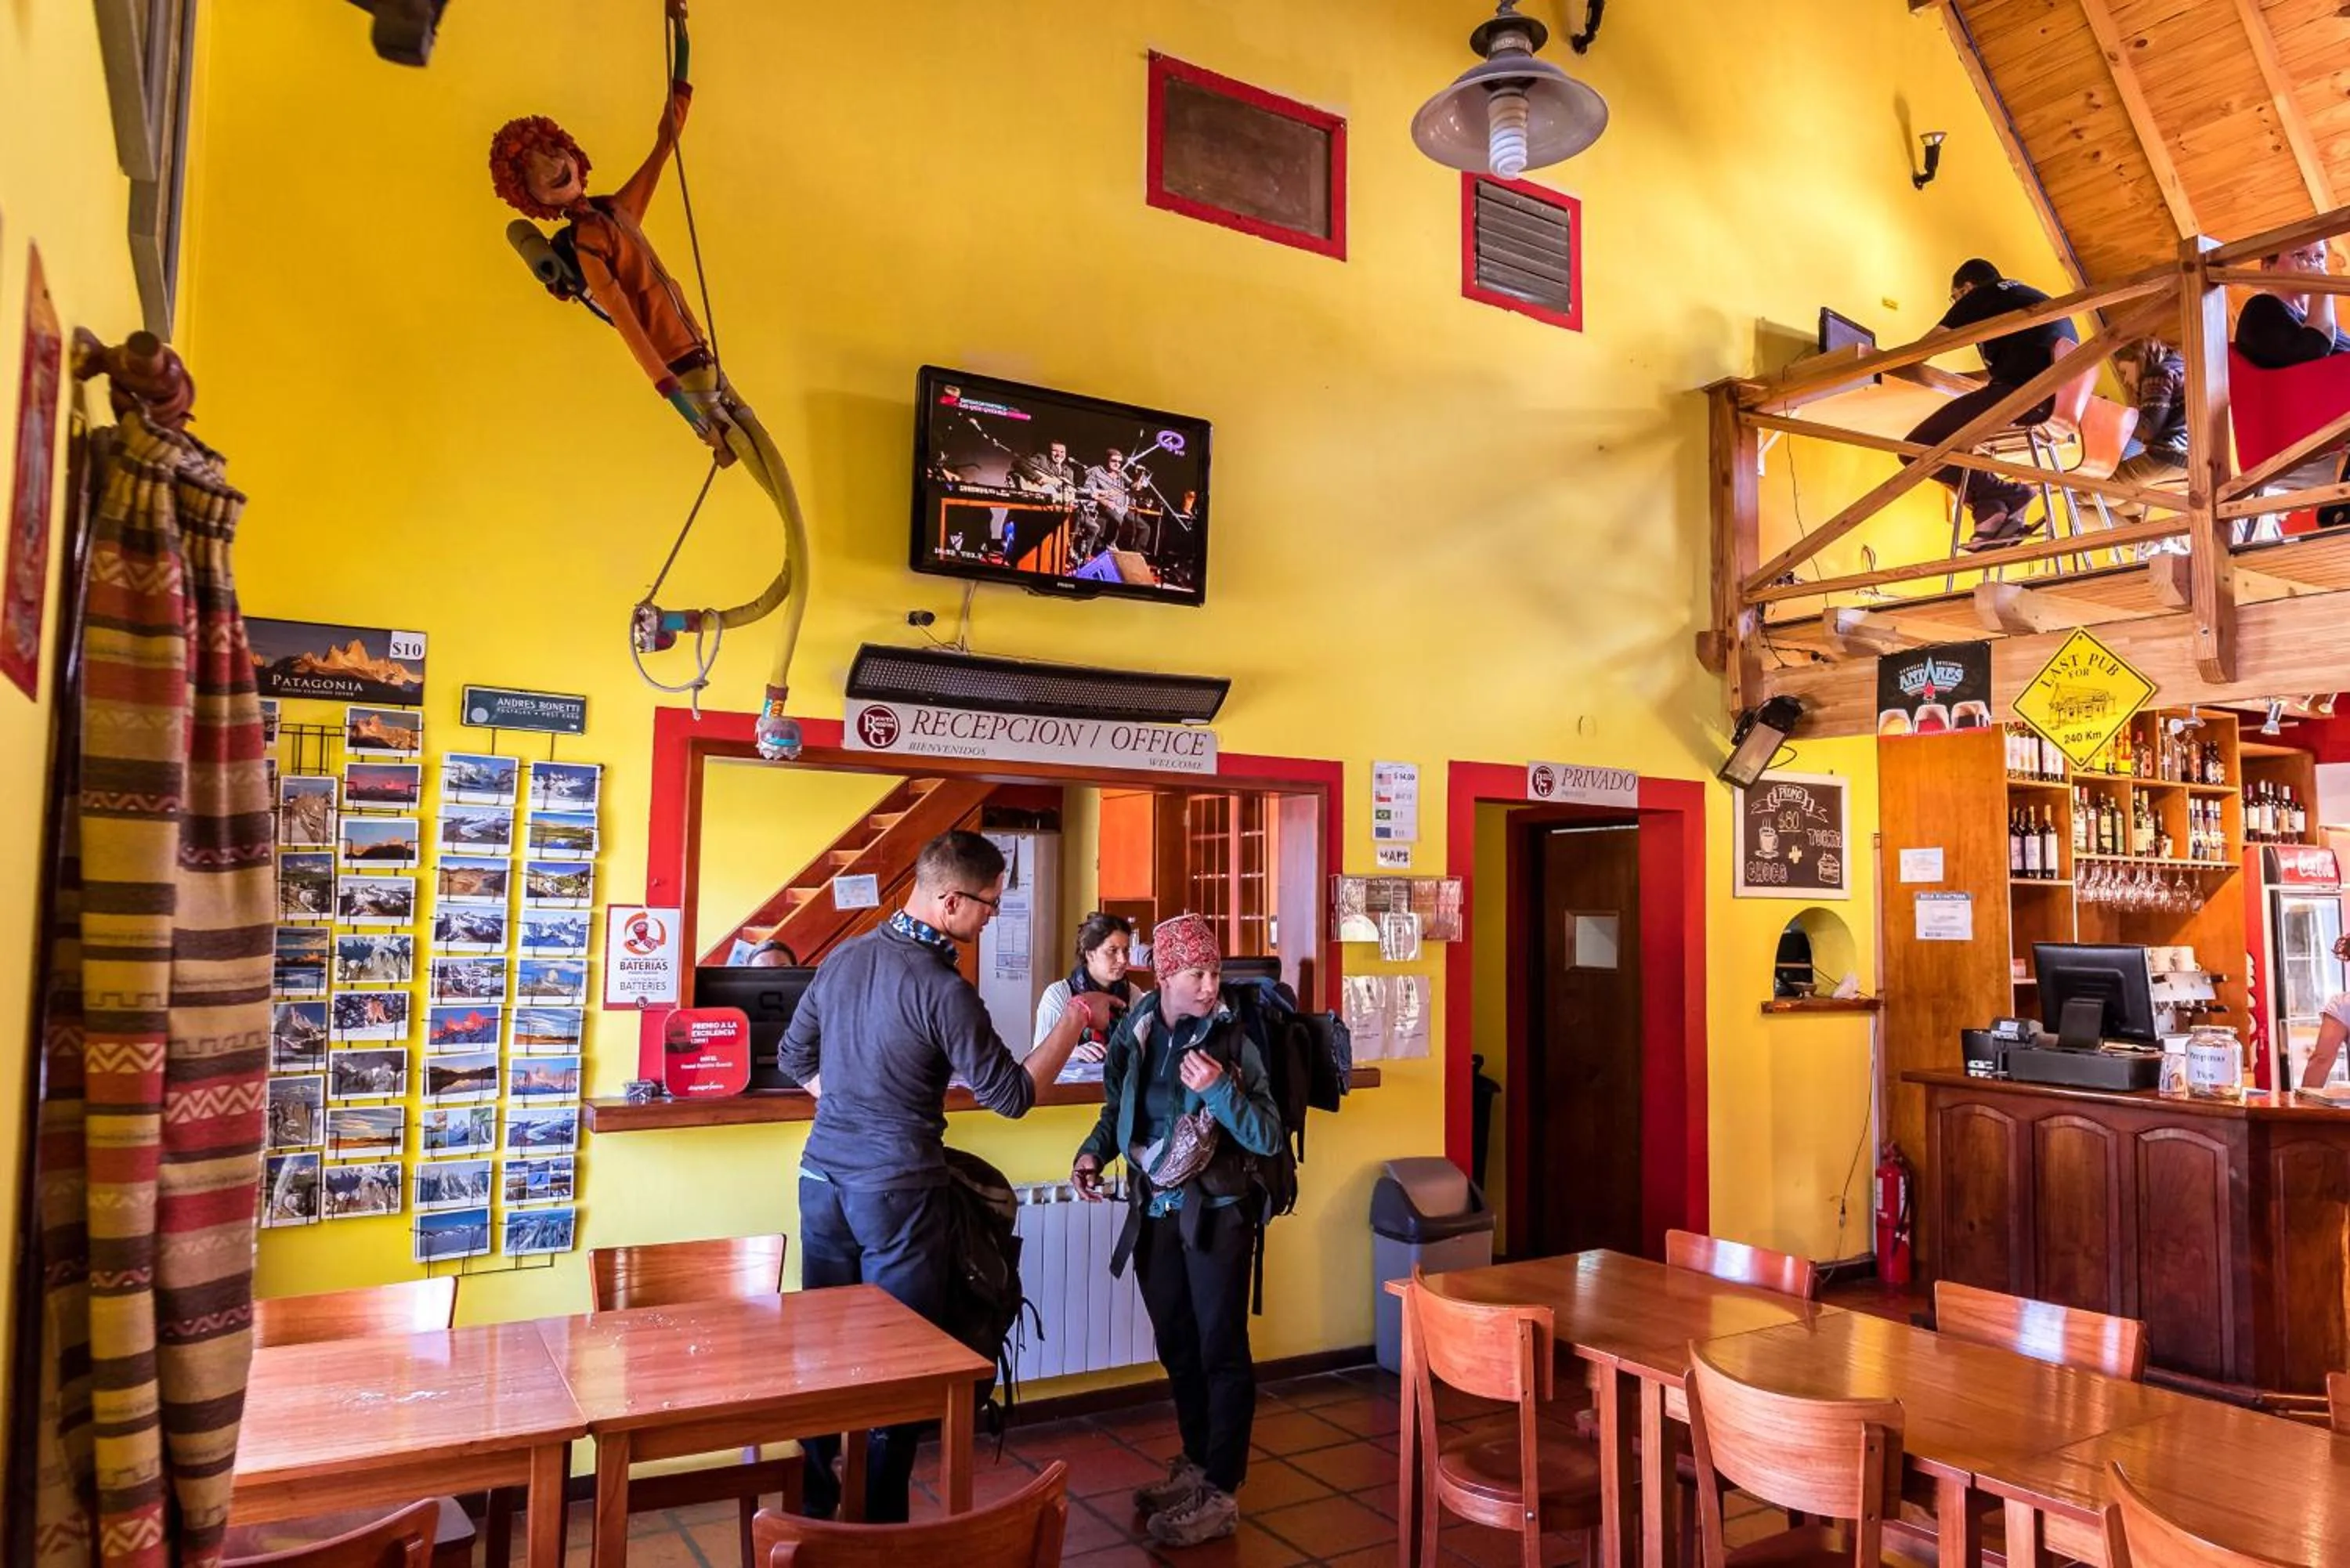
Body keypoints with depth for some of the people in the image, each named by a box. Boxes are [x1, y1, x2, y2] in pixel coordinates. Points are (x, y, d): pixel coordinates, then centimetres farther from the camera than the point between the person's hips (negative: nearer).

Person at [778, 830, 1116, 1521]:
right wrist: (1077, 1018, -5)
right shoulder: (943, 990, -20)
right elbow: (1011, 1095, -13)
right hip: (896, 1191, -7)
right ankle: (880, 1521, 20)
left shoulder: (845, 956, 2)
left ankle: (813, 1509, 30)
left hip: (823, 1177, 7)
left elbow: (795, 1057, 14)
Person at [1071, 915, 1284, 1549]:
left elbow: (1270, 1138, -16)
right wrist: (1093, 1152, -5)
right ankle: (1196, 1463, 36)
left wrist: (1218, 1090, -29)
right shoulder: (1133, 1032, -3)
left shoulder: (1231, 1039, -14)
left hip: (1216, 1212, -5)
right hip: (1155, 1212, 5)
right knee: (1176, 1347, 17)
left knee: (1221, 1350, 4)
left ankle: (1221, 1493, 15)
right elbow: (1117, 1109, 12)